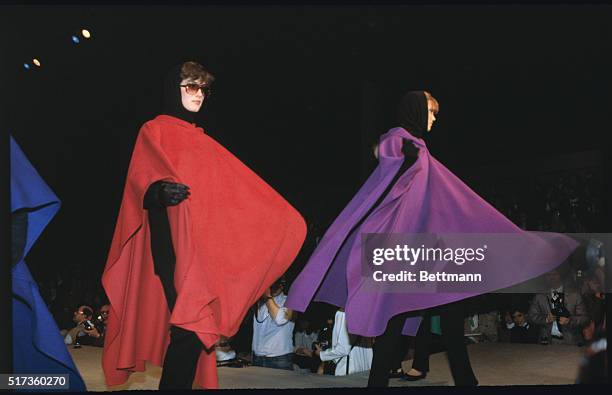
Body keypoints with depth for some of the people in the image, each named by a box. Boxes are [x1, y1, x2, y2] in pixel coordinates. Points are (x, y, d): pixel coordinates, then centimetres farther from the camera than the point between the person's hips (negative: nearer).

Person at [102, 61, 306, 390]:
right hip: (172, 240, -6)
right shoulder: (154, 131, 6)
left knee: (197, 324, 1)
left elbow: (237, 186, 23)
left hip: (203, 242, 6)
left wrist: (279, 215, 20)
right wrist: (159, 191, -29)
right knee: (191, 324, -17)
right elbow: (140, 180, -6)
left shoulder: (203, 141, 24)